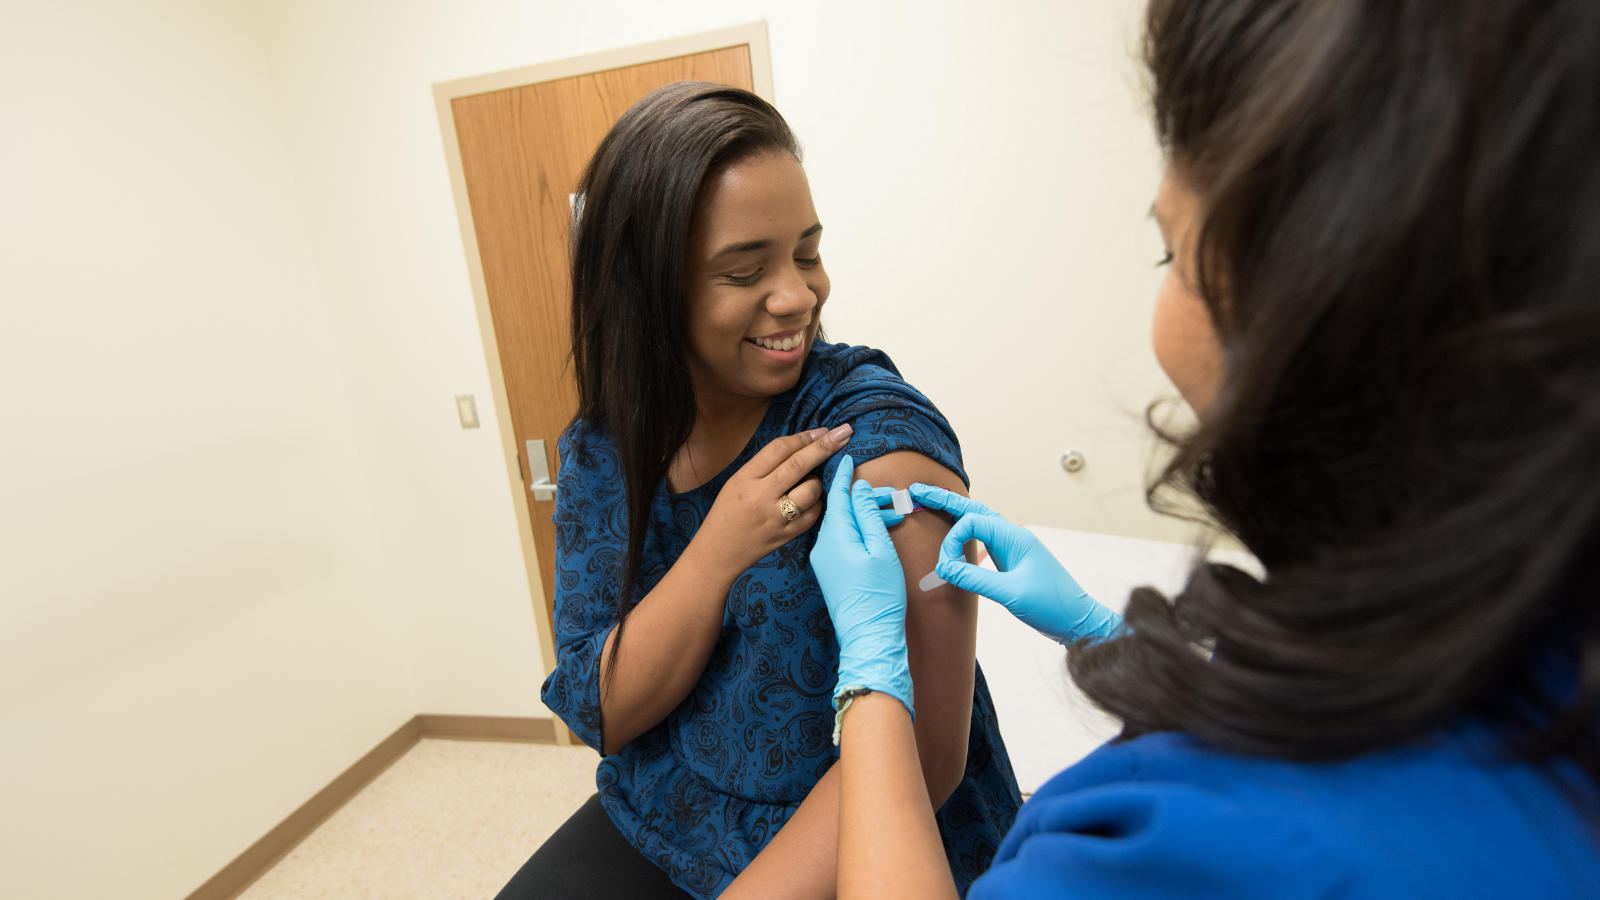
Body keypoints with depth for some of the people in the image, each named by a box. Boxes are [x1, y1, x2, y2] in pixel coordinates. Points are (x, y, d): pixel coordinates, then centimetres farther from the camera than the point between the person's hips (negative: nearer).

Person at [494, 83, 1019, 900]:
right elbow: (599, 716, -8)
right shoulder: (599, 449, -5)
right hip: (654, 827, 4)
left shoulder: (875, 429, -20)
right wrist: (718, 555, -23)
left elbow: (918, 755, -22)